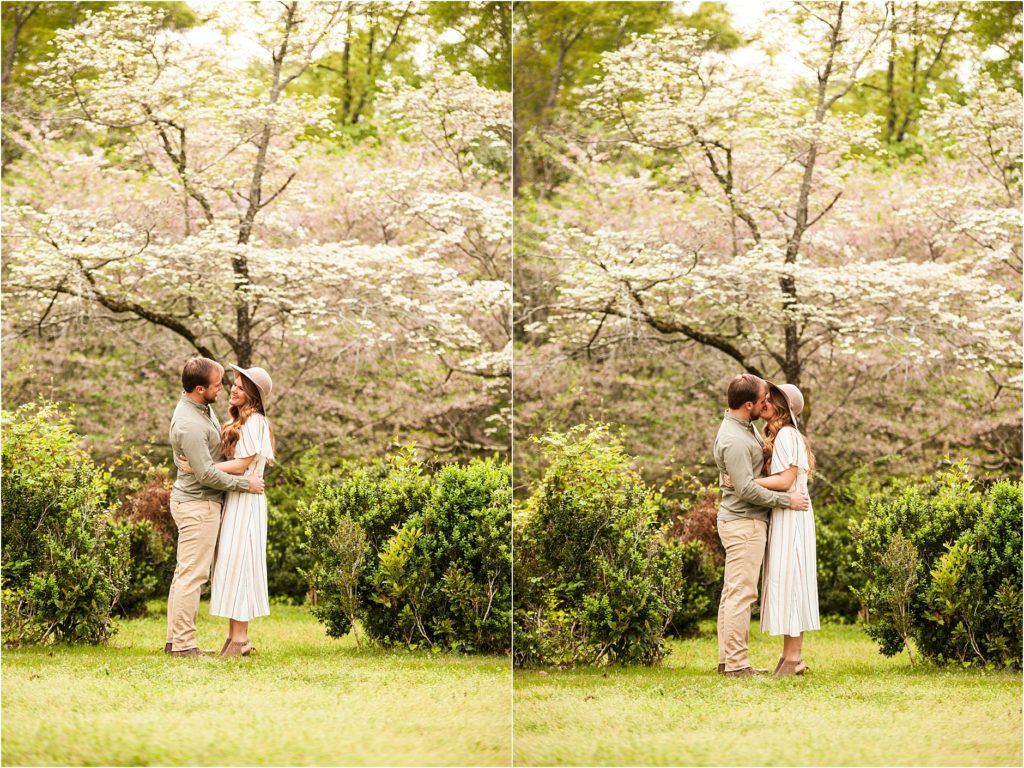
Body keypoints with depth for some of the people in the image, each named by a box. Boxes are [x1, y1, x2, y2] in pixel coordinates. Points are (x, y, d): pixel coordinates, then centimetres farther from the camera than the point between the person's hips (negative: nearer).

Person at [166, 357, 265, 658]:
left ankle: (175, 640, 18)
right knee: (192, 574, -8)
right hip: (197, 504, -10)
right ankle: (184, 644, -6)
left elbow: (219, 441, 24)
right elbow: (207, 474, -23)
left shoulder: (201, 406, 6)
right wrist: (246, 484, -13)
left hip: (192, 501, 10)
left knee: (185, 573, 13)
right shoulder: (189, 425, -25)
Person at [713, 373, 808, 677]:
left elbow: (763, 454, 27)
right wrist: (787, 500, -15)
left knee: (733, 592, 12)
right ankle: (736, 663, -9)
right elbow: (747, 490, -22)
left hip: (743, 522, 11)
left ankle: (727, 659, 17)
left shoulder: (746, 427, 11)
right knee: (742, 593, -10)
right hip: (743, 523, -11)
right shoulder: (734, 441, -20)